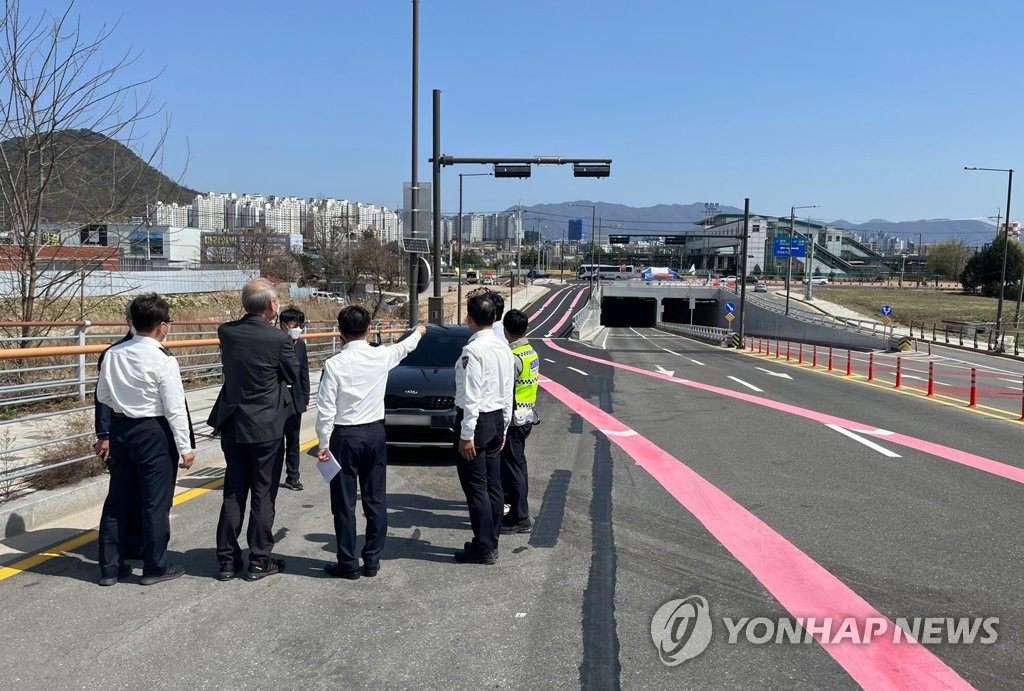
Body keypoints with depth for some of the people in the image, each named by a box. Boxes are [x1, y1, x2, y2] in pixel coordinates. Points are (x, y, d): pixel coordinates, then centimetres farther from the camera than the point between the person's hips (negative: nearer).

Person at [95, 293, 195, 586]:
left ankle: (110, 566, 24)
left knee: (117, 499, 15)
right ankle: (155, 567, 15)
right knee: (156, 502, 5)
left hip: (120, 428, 6)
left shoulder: (113, 354, -1)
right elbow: (175, 408, -16)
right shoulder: (164, 361, -18)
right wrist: (185, 447, -10)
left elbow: (102, 395, 11)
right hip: (153, 433, -6)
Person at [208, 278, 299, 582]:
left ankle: (228, 560, 19)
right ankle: (259, 561, 14)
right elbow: (293, 376, -4)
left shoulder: (226, 332, -4)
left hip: (232, 425, 5)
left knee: (233, 493, 13)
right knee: (263, 494, 6)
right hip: (266, 426, -5)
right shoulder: (279, 339, -17)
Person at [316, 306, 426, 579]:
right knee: (375, 499, 11)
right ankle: (372, 561, 18)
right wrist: (418, 332, 41)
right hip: (375, 433, 4)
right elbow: (403, 347, 21)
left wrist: (324, 443, -2)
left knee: (344, 503, 4)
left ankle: (348, 564, 10)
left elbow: (326, 408, -12)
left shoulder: (334, 364, -13)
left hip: (345, 436, -4)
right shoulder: (382, 356, -2)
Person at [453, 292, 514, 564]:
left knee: (476, 487, 0)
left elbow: (471, 396, -21)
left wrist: (466, 435, -17)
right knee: (493, 485, 14)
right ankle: (491, 543, 24)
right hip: (497, 420, 8)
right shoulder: (504, 349, 7)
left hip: (476, 420, -8)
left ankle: (483, 548, 6)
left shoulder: (473, 350, -18)